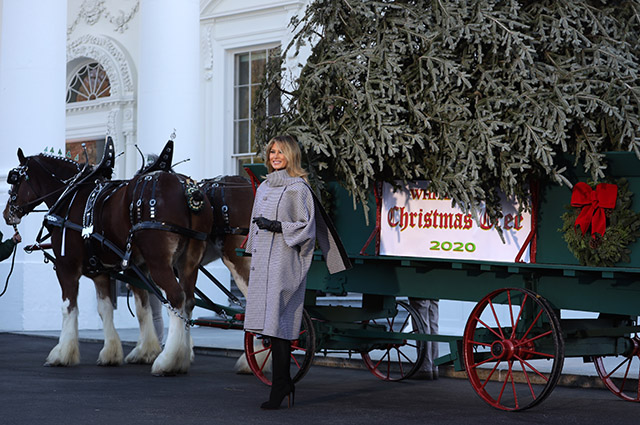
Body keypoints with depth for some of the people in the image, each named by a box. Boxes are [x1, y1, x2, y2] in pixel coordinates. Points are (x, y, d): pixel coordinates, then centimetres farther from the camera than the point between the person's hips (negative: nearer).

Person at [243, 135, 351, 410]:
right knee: (268, 323, 6)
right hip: (263, 262, 7)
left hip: (284, 263, -7)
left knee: (278, 324, -10)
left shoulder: (298, 188, -4)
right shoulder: (264, 188, 18)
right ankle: (285, 384, 15)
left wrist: (277, 227, -18)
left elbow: (307, 226, -8)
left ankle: (278, 390, -6)